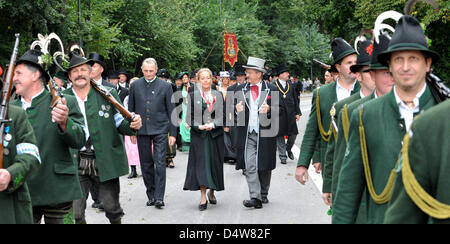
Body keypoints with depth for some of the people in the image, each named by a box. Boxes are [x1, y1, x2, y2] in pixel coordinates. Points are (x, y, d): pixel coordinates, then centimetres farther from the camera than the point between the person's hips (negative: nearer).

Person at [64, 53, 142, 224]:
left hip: (106, 161, 0)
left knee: (112, 207, 10)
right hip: (76, 163, 1)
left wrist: (133, 125, -19)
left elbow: (120, 124, 2)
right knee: (74, 212, 2)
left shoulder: (108, 94, 1)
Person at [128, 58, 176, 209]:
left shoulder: (165, 86, 1)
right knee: (146, 164, 8)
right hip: (142, 130, 3)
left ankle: (159, 197, -6)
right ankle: (151, 195, 18)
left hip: (160, 129, -2)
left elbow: (171, 111, 2)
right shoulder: (135, 85, 6)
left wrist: (173, 133, -1)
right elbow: (131, 109, 11)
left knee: (160, 163, -8)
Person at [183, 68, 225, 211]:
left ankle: (212, 192, 26)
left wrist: (212, 125, -12)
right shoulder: (193, 96, 3)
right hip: (198, 135, -2)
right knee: (201, 164, -6)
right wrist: (199, 126, -15)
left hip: (215, 134, 2)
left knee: (215, 164, 7)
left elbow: (222, 115, 4)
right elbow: (189, 117, 1)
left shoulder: (218, 95, 8)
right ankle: (203, 198, -6)